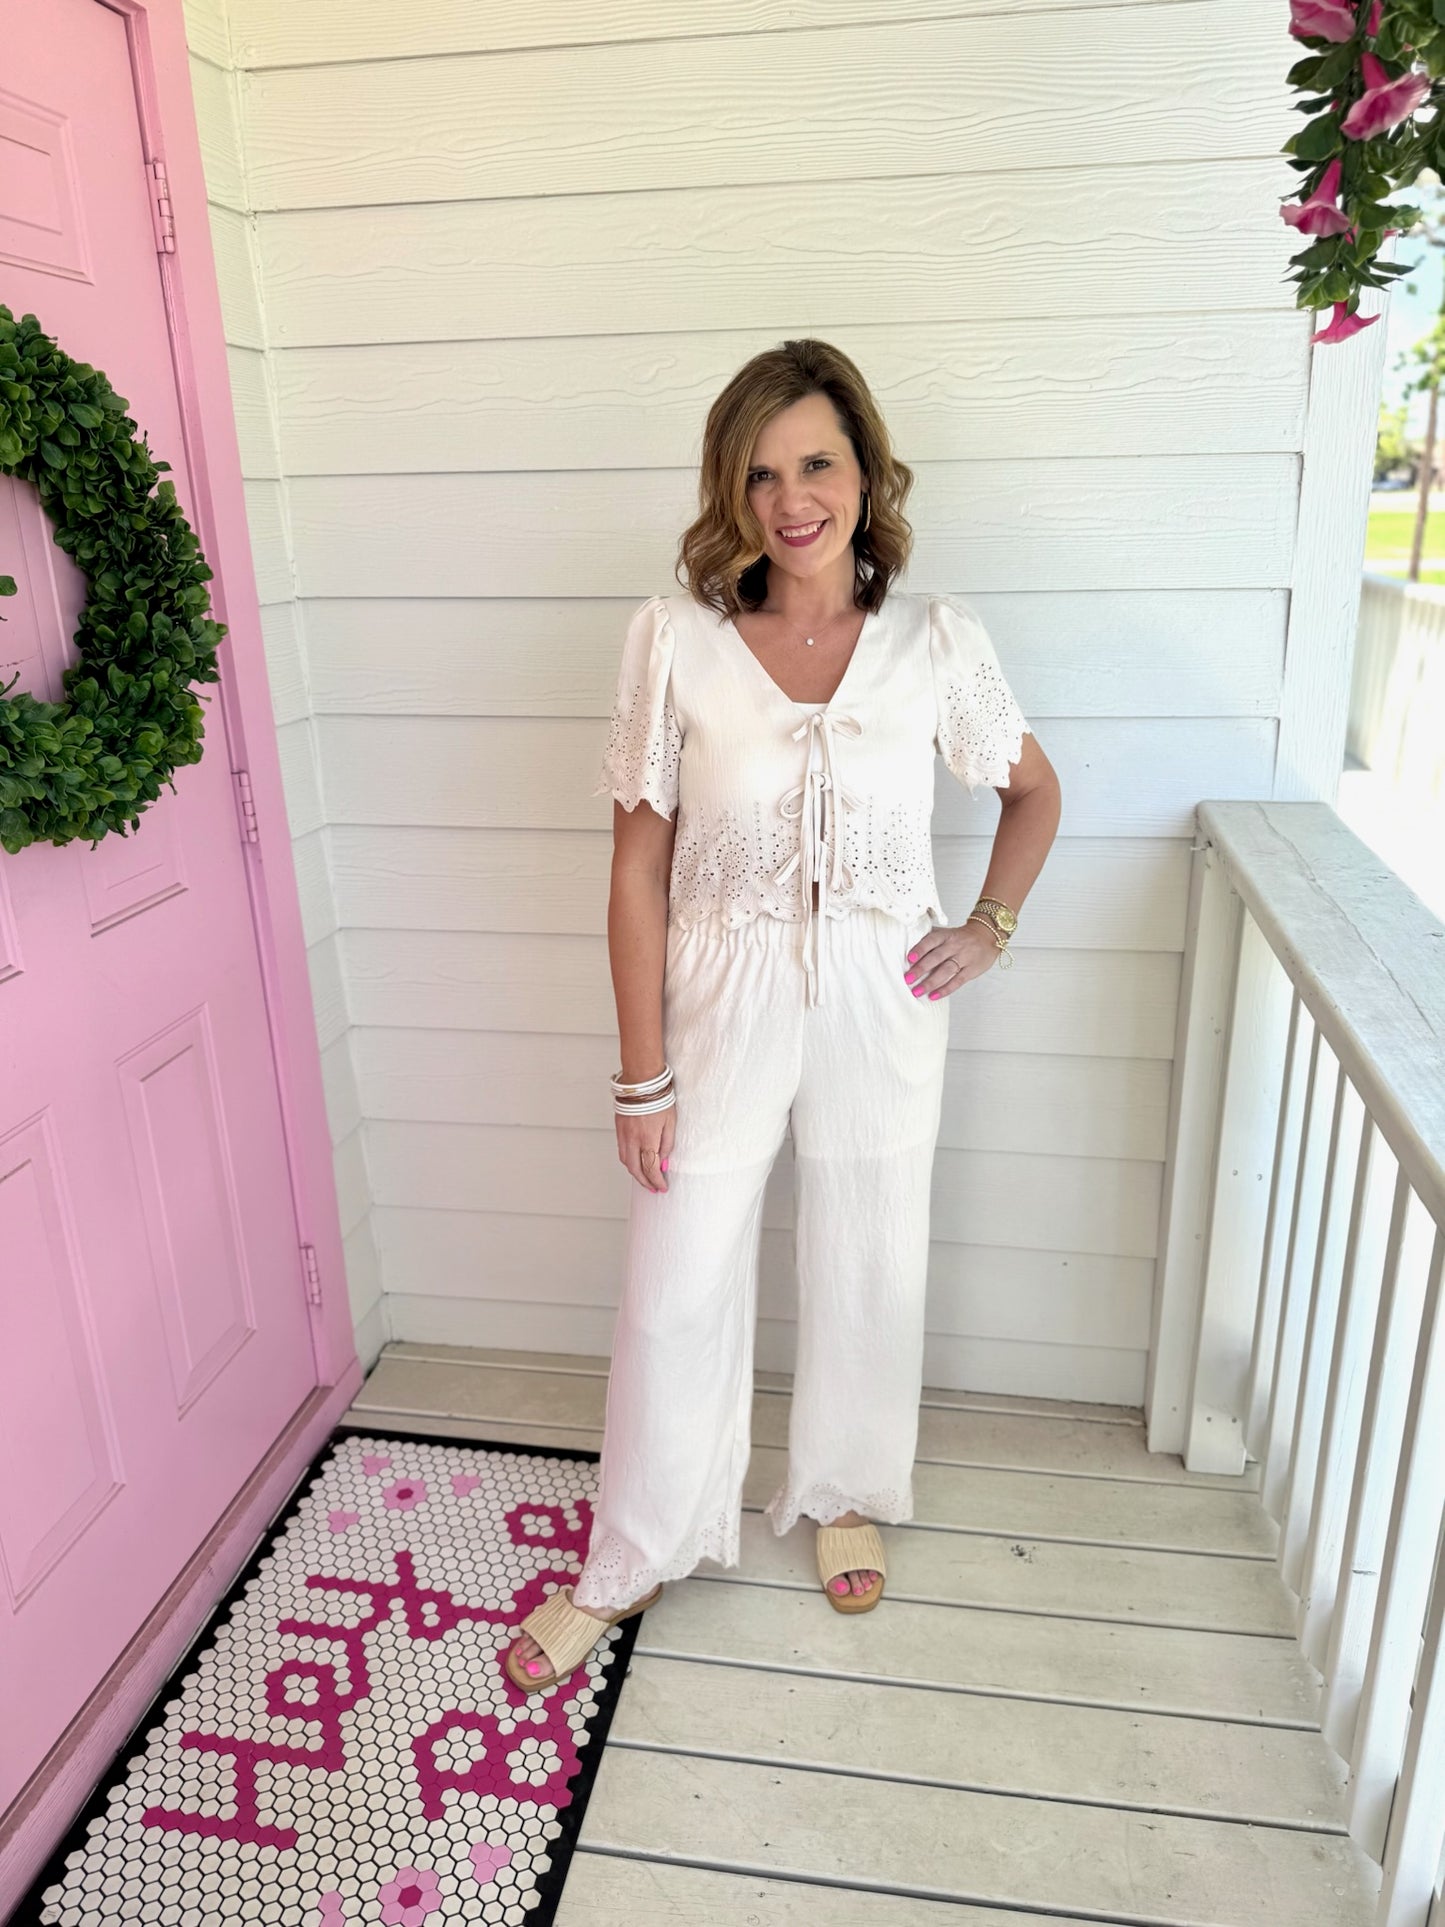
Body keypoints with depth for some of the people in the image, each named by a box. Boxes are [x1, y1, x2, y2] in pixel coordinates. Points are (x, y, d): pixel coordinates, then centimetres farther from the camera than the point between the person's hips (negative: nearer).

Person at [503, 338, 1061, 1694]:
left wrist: (990, 926, 1)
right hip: (722, 1004, -1)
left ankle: (846, 1493, 47)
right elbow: (638, 870, -9)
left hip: (881, 1006, 2)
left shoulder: (937, 642, -7)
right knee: (676, 1288, 9)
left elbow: (1033, 788, 12)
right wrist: (642, 1074, -8)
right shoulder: (674, 640, -11)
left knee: (868, 1270, 17)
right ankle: (629, 1561, 34)